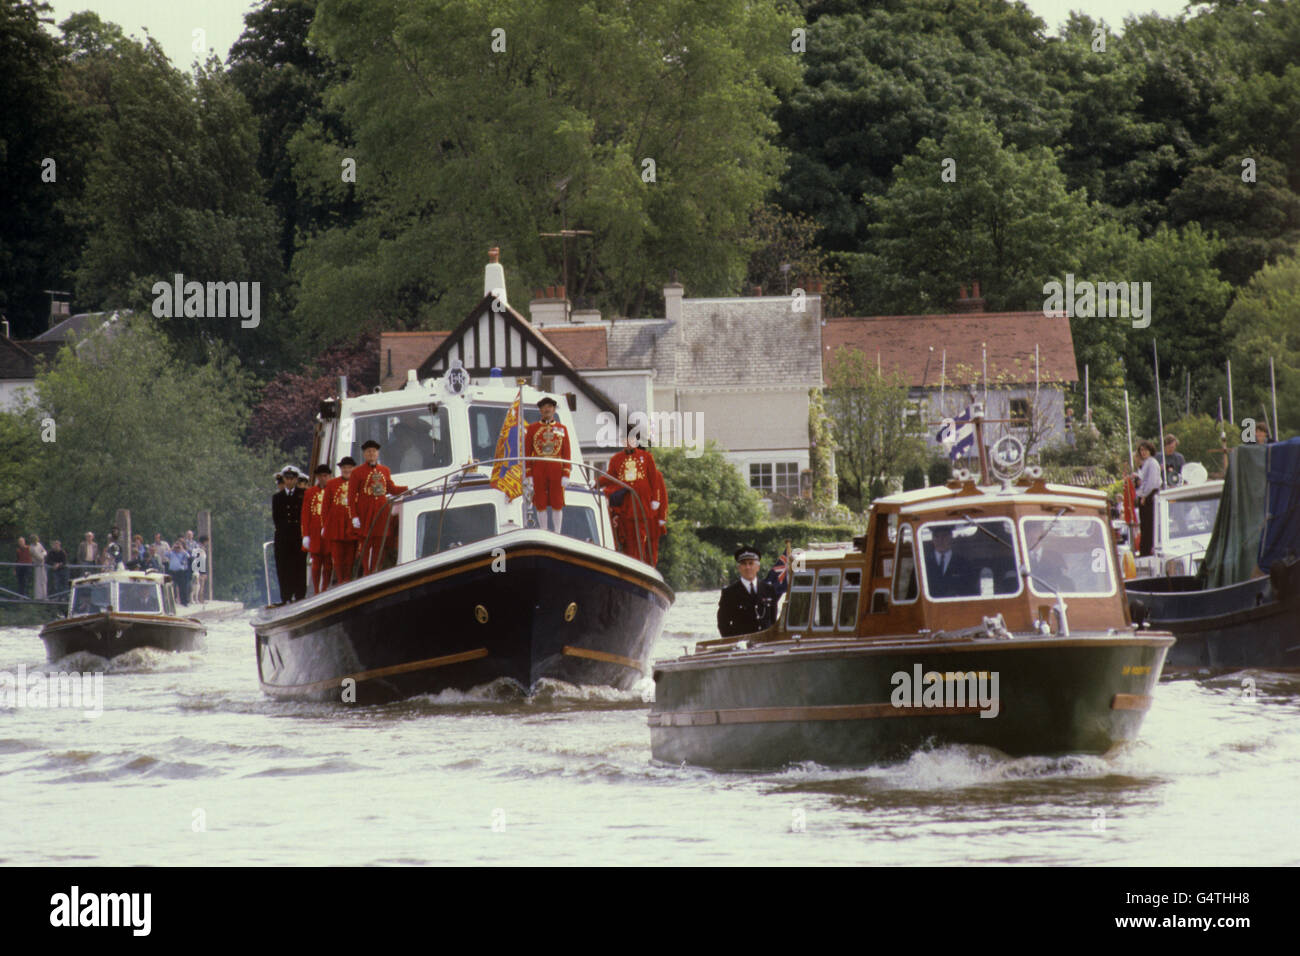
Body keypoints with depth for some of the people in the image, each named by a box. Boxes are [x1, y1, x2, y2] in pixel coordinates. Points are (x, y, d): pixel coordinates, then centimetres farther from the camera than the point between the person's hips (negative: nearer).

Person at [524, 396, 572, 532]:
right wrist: (528, 475, -3)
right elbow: (527, 453, 4)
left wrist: (566, 474, -4)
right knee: (541, 505, 1)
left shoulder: (562, 429, 8)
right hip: (538, 470, 0)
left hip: (556, 470, 0)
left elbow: (567, 454, 5)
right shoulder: (532, 428, 6)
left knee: (557, 504, 1)